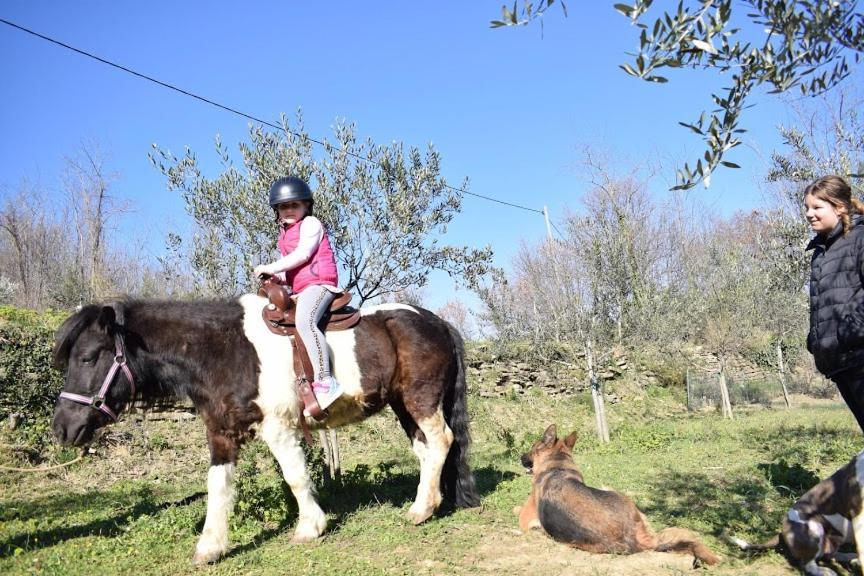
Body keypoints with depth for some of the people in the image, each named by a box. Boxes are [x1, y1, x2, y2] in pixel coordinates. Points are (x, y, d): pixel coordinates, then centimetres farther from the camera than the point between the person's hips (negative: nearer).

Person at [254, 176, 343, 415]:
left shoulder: (311, 223, -2)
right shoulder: (284, 233, 24)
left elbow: (302, 254, -15)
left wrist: (271, 268, -15)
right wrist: (277, 276, 5)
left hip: (318, 283, -11)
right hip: (298, 289, 11)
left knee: (304, 321, -35)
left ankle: (325, 382, -41)